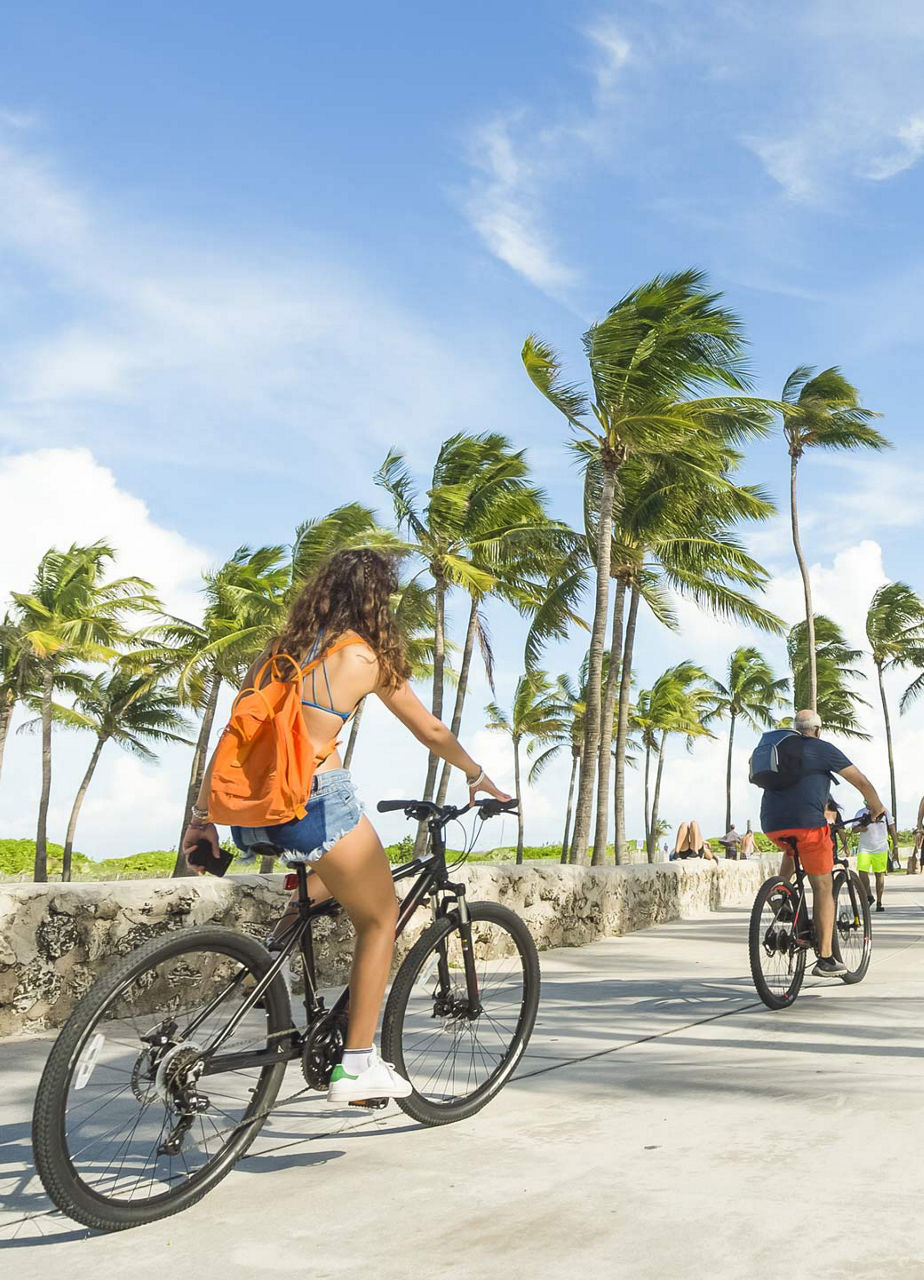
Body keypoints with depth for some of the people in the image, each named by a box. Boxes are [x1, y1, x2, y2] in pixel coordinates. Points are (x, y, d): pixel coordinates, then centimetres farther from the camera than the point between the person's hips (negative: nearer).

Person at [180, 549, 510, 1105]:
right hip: (316, 799, -6)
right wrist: (478, 777, 30)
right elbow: (432, 732, 13)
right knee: (380, 916, 12)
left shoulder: (280, 649, 18)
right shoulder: (367, 656, 3)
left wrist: (202, 817, 16)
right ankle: (357, 1064, 11)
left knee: (333, 876, 33)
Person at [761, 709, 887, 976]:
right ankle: (825, 959, 0)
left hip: (771, 824, 5)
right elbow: (861, 782, 5)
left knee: (792, 851, 38)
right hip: (807, 821, -5)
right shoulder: (823, 749, 7)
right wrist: (876, 807, 23)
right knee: (823, 888, 3)